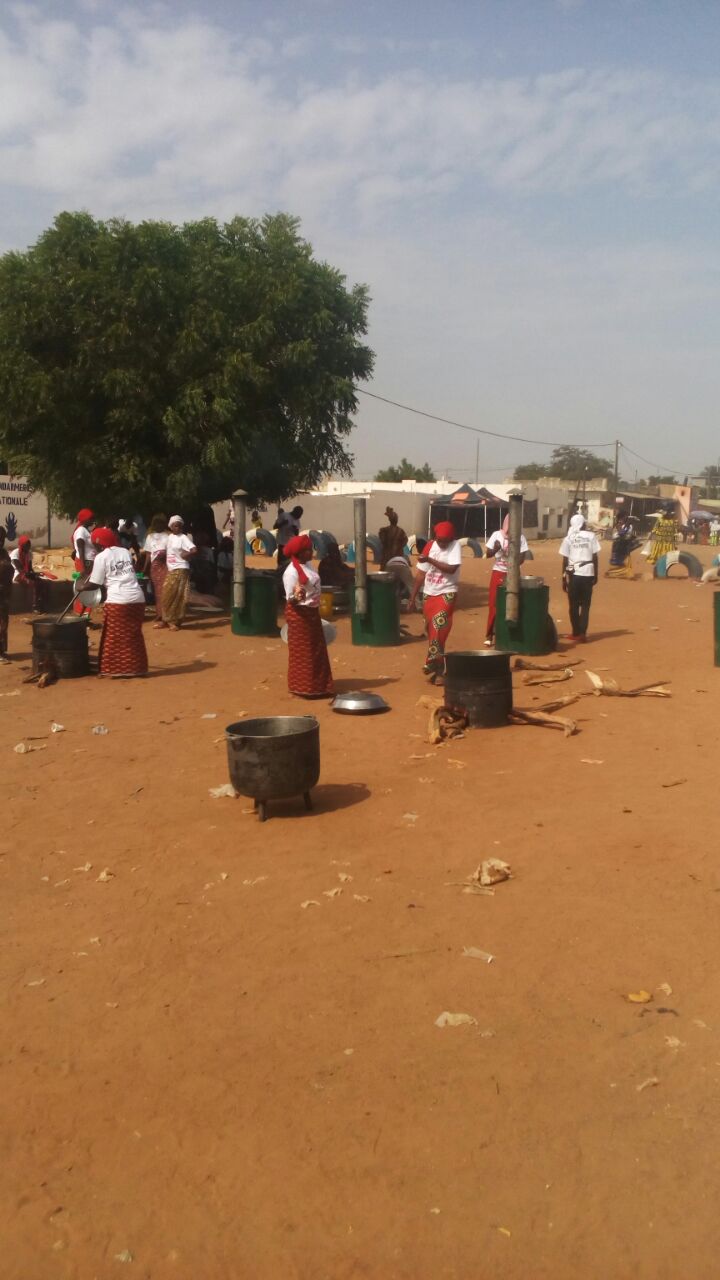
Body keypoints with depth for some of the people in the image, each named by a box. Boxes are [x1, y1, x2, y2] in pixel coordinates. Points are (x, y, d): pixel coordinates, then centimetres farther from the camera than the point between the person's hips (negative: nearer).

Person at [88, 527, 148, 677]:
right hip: (137, 598, 5)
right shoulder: (125, 551, 16)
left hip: (118, 600, -5)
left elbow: (95, 583, 1)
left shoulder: (101, 557, 0)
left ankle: (118, 669, 7)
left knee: (116, 637, 5)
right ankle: (136, 668, 16)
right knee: (134, 635, 12)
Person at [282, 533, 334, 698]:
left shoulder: (307, 565, 8)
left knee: (316, 651, 15)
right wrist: (297, 597, -42)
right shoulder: (291, 572, -19)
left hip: (312, 612, 9)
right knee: (301, 652, -1)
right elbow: (290, 599, -19)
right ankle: (301, 689, 9)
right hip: (299, 614, -9)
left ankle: (316, 687, 25)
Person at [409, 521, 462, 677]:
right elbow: (421, 574, 7)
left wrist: (430, 560, -26)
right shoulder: (430, 546, 3)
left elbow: (451, 569, -23)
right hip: (428, 594, 5)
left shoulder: (455, 546, -8)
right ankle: (438, 663, 22)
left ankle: (432, 661, -19)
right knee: (431, 627, 9)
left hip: (447, 593, -5)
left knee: (439, 625, -19)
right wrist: (412, 598, 7)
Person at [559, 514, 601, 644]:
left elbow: (565, 560, -1)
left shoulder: (568, 538, 1)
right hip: (588, 573, 1)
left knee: (574, 605, 9)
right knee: (585, 605, 6)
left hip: (573, 574, -1)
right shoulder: (591, 536, 2)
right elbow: (595, 557, 1)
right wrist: (595, 575, 9)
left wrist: (564, 579, 5)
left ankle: (576, 633, 13)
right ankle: (582, 634, 1)